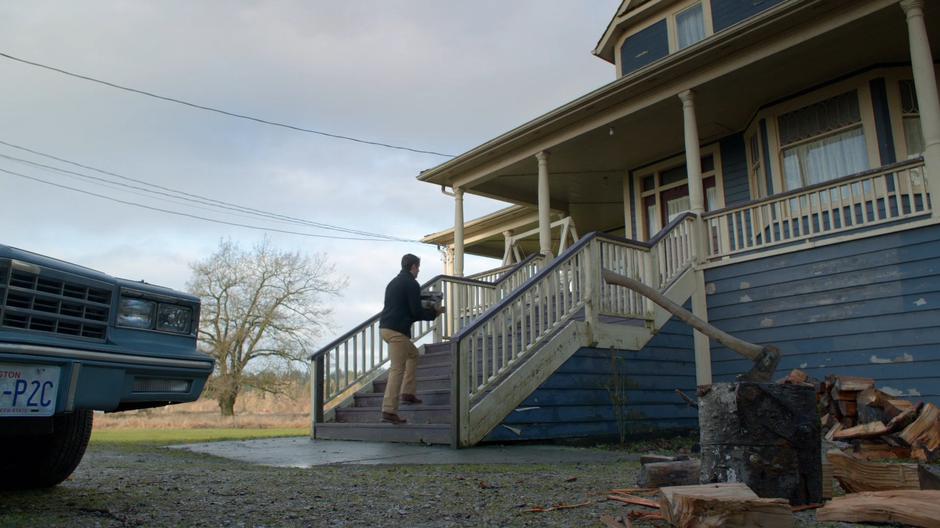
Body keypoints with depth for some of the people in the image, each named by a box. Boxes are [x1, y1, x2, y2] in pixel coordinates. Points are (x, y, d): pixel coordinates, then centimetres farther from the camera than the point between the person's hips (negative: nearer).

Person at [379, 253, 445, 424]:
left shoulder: (393, 282, 21)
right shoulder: (411, 284, -7)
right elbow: (416, 312, -11)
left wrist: (427, 310, 29)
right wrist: (435, 312, 6)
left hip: (385, 328, 9)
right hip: (398, 330, -9)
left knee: (413, 354, 26)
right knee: (397, 370, -8)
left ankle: (408, 392, 22)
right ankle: (389, 410, -10)